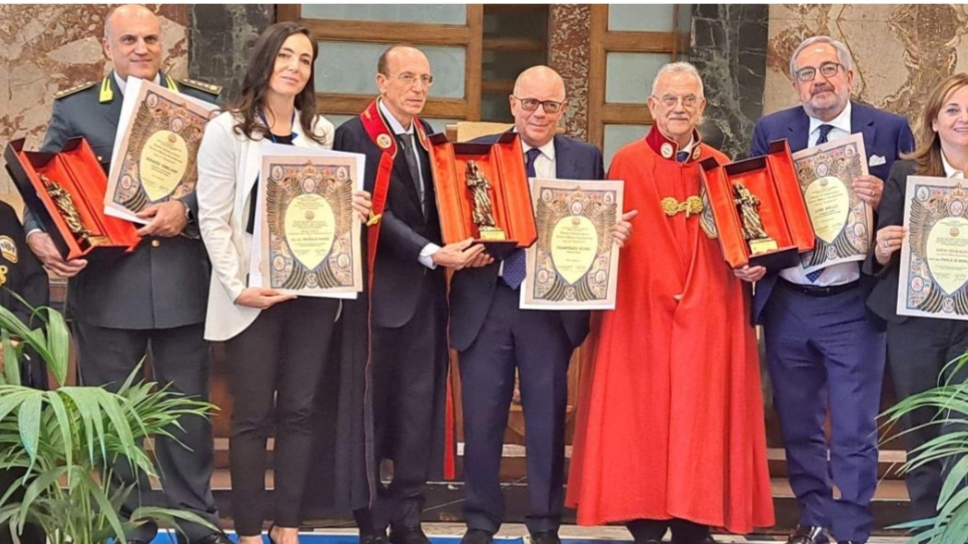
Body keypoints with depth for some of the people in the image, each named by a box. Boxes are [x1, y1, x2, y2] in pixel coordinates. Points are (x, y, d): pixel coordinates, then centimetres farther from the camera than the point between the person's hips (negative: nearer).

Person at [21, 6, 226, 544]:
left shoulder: (204, 102, 6)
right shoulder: (73, 108, 8)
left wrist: (186, 208, -20)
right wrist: (38, 233, -14)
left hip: (183, 281, 0)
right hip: (105, 283, 1)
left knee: (190, 409, 8)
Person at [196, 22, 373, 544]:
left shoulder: (323, 133, 11)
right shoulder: (227, 129, -1)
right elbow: (212, 217, -6)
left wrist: (350, 209, -6)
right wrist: (238, 286, -16)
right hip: (253, 291, -4)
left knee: (298, 411, 7)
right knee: (253, 416, 0)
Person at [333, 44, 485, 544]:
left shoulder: (428, 136, 13)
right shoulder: (356, 135, -7)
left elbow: (438, 206, 14)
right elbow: (376, 212, -15)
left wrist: (463, 248, -4)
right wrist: (432, 253, -22)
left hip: (427, 292, 6)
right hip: (381, 292, -6)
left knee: (421, 408, 6)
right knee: (373, 406, 4)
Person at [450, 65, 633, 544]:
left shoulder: (586, 158, 9)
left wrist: (614, 233, -13)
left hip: (552, 304, 0)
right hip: (486, 300, 0)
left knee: (548, 419, 5)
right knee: (481, 417, 5)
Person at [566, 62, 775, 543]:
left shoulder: (721, 167, 12)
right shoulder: (627, 164, 4)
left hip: (707, 316, 2)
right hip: (641, 313, -2)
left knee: (702, 417, 2)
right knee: (640, 416, -1)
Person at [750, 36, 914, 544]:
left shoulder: (889, 130, -2)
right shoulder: (771, 130, 5)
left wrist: (884, 199, -22)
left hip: (852, 306, -3)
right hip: (785, 304, 3)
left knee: (854, 433, 1)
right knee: (798, 426, 15)